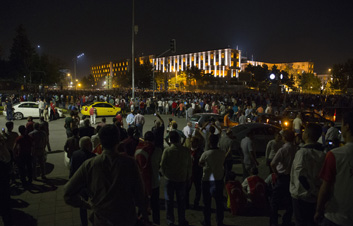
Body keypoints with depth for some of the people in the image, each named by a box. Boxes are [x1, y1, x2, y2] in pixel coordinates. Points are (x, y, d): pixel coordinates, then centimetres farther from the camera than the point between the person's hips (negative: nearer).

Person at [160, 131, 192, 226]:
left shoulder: (167, 151, -14)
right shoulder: (186, 151, -10)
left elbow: (162, 165, -8)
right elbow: (189, 166, -2)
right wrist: (188, 177, 12)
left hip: (169, 179, -1)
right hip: (182, 179, 1)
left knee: (169, 200, 13)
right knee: (181, 201, 16)